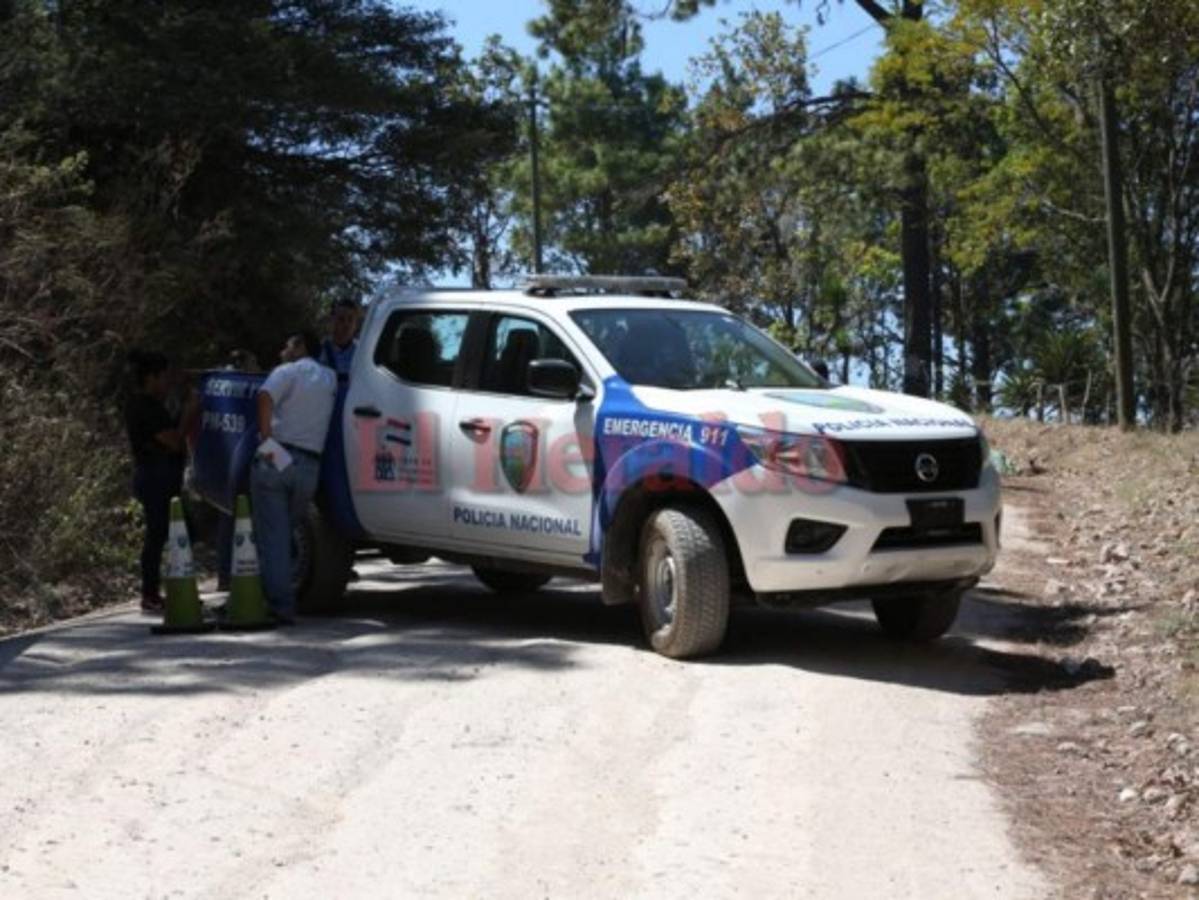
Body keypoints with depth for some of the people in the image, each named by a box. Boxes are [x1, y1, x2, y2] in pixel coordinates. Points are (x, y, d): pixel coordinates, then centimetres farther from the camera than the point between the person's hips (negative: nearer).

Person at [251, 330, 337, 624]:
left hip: (274, 459, -5)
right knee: (283, 534, 16)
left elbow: (265, 396, -17)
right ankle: (282, 602, 15)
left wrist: (266, 438, -18)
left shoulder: (287, 372, 1)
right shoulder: (329, 379, 20)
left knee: (272, 537, -3)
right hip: (309, 466, 5)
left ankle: (281, 606, -9)